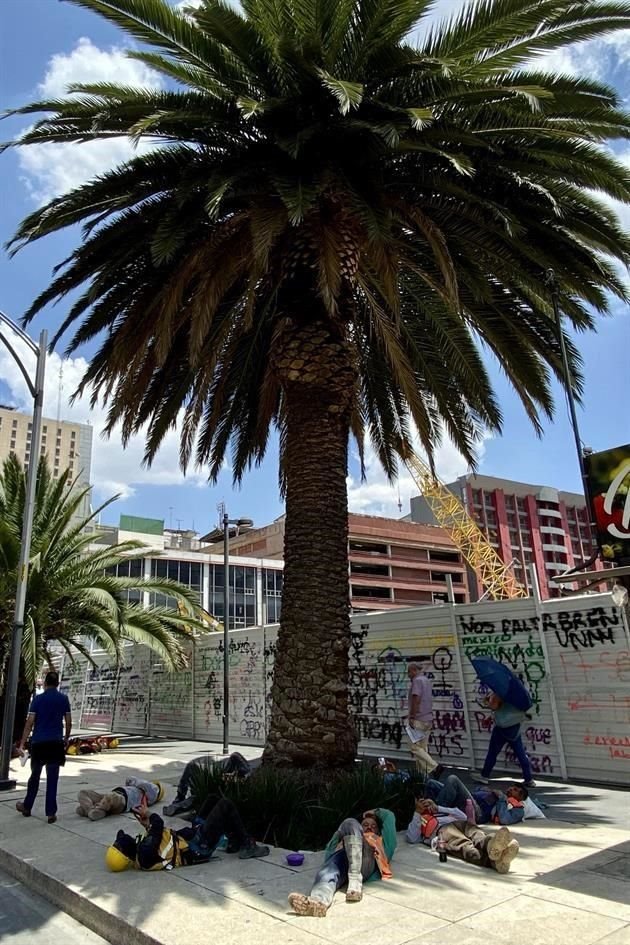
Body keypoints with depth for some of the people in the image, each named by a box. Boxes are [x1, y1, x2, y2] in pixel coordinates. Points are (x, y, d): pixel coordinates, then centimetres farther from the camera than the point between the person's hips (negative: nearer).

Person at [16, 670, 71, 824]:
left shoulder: (38, 699, -2)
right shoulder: (63, 699, 2)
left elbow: (30, 722, -7)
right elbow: (69, 723, 4)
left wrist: (22, 744, -4)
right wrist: (66, 739, 18)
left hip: (38, 743, 0)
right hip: (56, 743, 0)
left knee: (35, 776, 17)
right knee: (52, 779, 4)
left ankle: (27, 807, 30)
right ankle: (51, 813, 3)